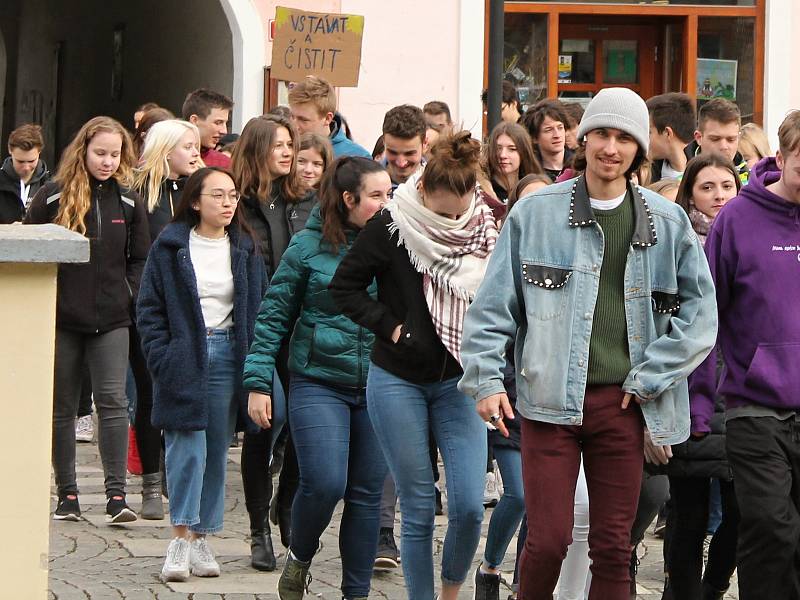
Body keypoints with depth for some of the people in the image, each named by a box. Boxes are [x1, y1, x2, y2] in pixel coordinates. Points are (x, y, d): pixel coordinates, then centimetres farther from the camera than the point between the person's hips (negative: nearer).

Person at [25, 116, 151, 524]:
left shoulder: (128, 202, 6)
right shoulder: (53, 197, -2)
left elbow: (140, 259, 14)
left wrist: (128, 297, 2)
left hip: (110, 321, 1)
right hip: (60, 320, -1)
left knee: (113, 402, -9)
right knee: (62, 408, 6)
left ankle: (116, 494, -11)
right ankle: (67, 494, 13)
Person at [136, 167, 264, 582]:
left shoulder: (245, 250, 9)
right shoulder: (171, 247, 0)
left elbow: (258, 308, 11)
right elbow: (149, 309, 0)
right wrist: (162, 358, -9)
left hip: (228, 355, 3)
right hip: (184, 357, -3)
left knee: (217, 451, 5)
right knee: (187, 448, -10)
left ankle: (202, 538, 13)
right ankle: (181, 537, -4)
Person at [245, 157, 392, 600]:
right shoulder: (309, 246, -4)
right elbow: (274, 315, 1)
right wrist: (258, 382, -2)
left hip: (378, 386, 3)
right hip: (319, 383, -3)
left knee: (367, 494, 6)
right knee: (324, 483, -15)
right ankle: (299, 559, 14)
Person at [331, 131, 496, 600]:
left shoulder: (486, 232, -3)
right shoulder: (392, 227, -10)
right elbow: (345, 288, -1)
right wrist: (391, 326, -9)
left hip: (459, 380, 2)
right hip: (398, 381, -2)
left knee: (469, 506, -6)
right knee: (419, 508, 1)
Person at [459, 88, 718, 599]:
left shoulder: (668, 223, 6)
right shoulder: (536, 213, 4)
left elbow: (700, 311, 6)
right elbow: (494, 303, 5)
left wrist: (649, 378, -2)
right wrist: (486, 379, -3)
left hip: (624, 403, 2)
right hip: (550, 400, -1)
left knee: (614, 547, 5)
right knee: (548, 540, -8)